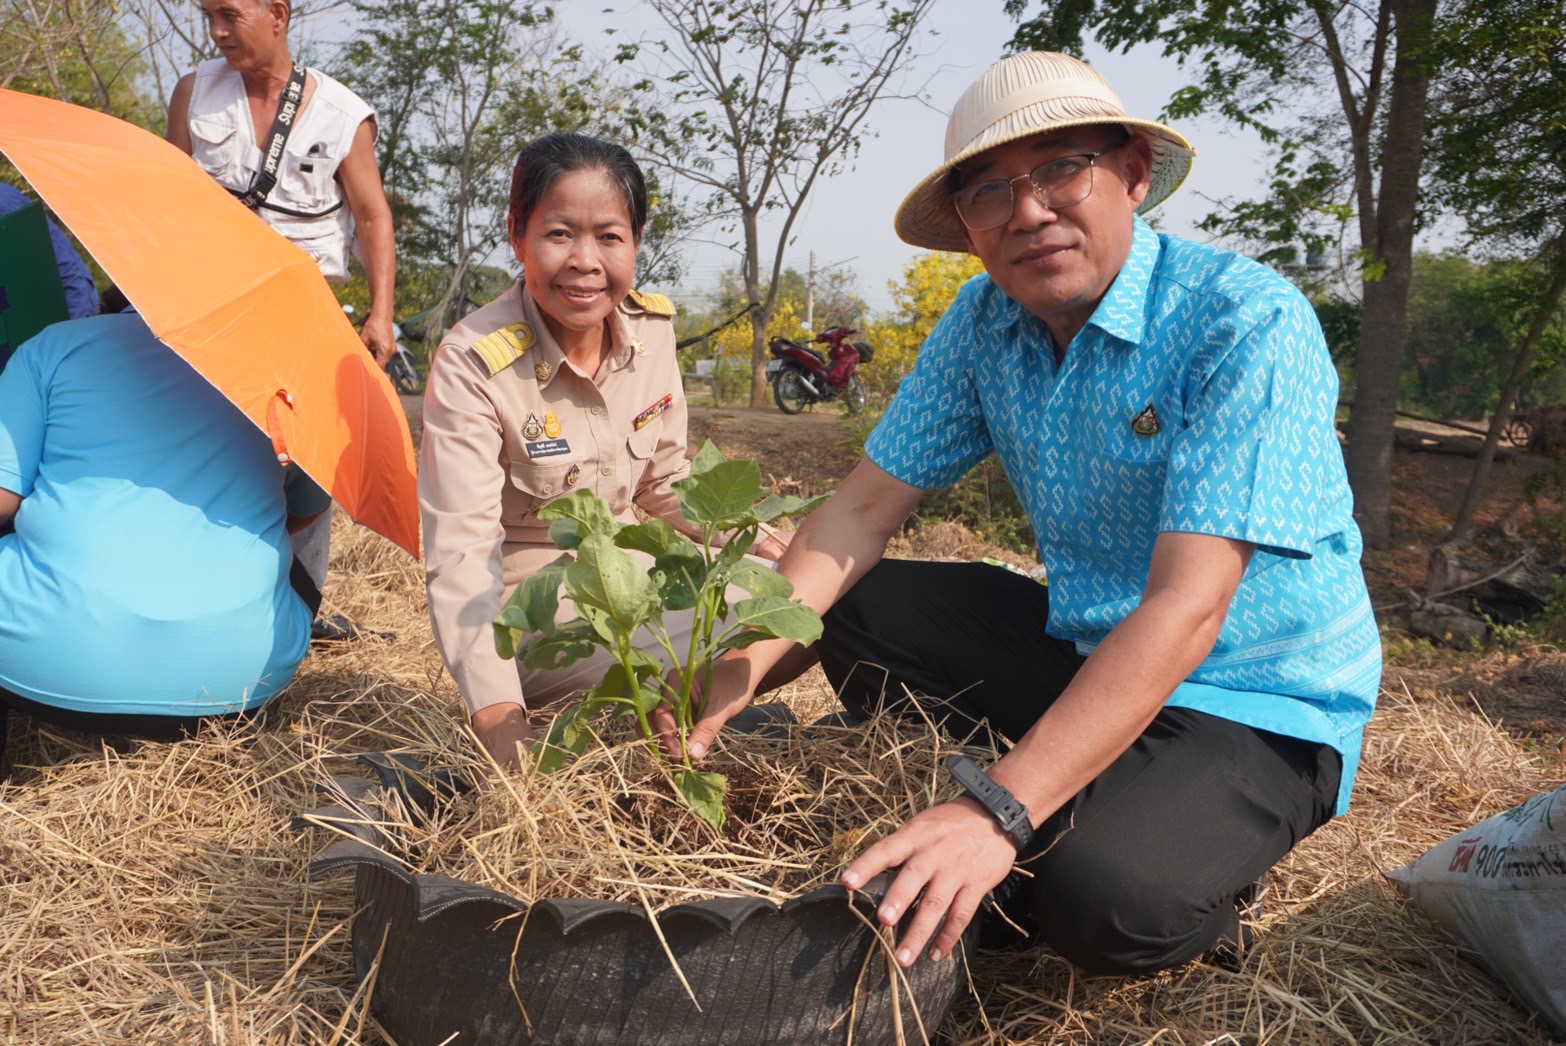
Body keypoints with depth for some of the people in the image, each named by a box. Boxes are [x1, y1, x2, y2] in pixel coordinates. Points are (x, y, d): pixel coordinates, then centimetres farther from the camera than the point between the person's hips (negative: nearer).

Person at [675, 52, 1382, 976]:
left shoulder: (1249, 322, -24)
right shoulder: (983, 325, -4)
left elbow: (1185, 608, -32)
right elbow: (866, 507, -3)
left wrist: (998, 811, -39)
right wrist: (746, 661, -20)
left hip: (1260, 706, -6)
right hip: (1084, 649, 6)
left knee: (1104, 901, -30)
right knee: (860, 612, -5)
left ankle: (1203, 864, 4)